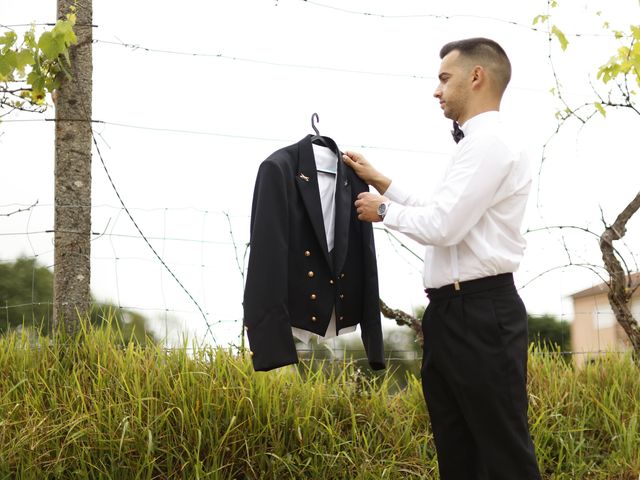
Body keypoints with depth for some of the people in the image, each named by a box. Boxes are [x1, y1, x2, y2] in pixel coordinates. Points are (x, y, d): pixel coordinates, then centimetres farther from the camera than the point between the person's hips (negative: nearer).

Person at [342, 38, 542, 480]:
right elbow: (439, 214, 26)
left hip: (480, 314, -10)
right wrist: (380, 181, 25)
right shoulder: (476, 146, 19)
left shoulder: (490, 144, -14)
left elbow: (441, 225, -20)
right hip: (451, 312, 10)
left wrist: (384, 209, -3)